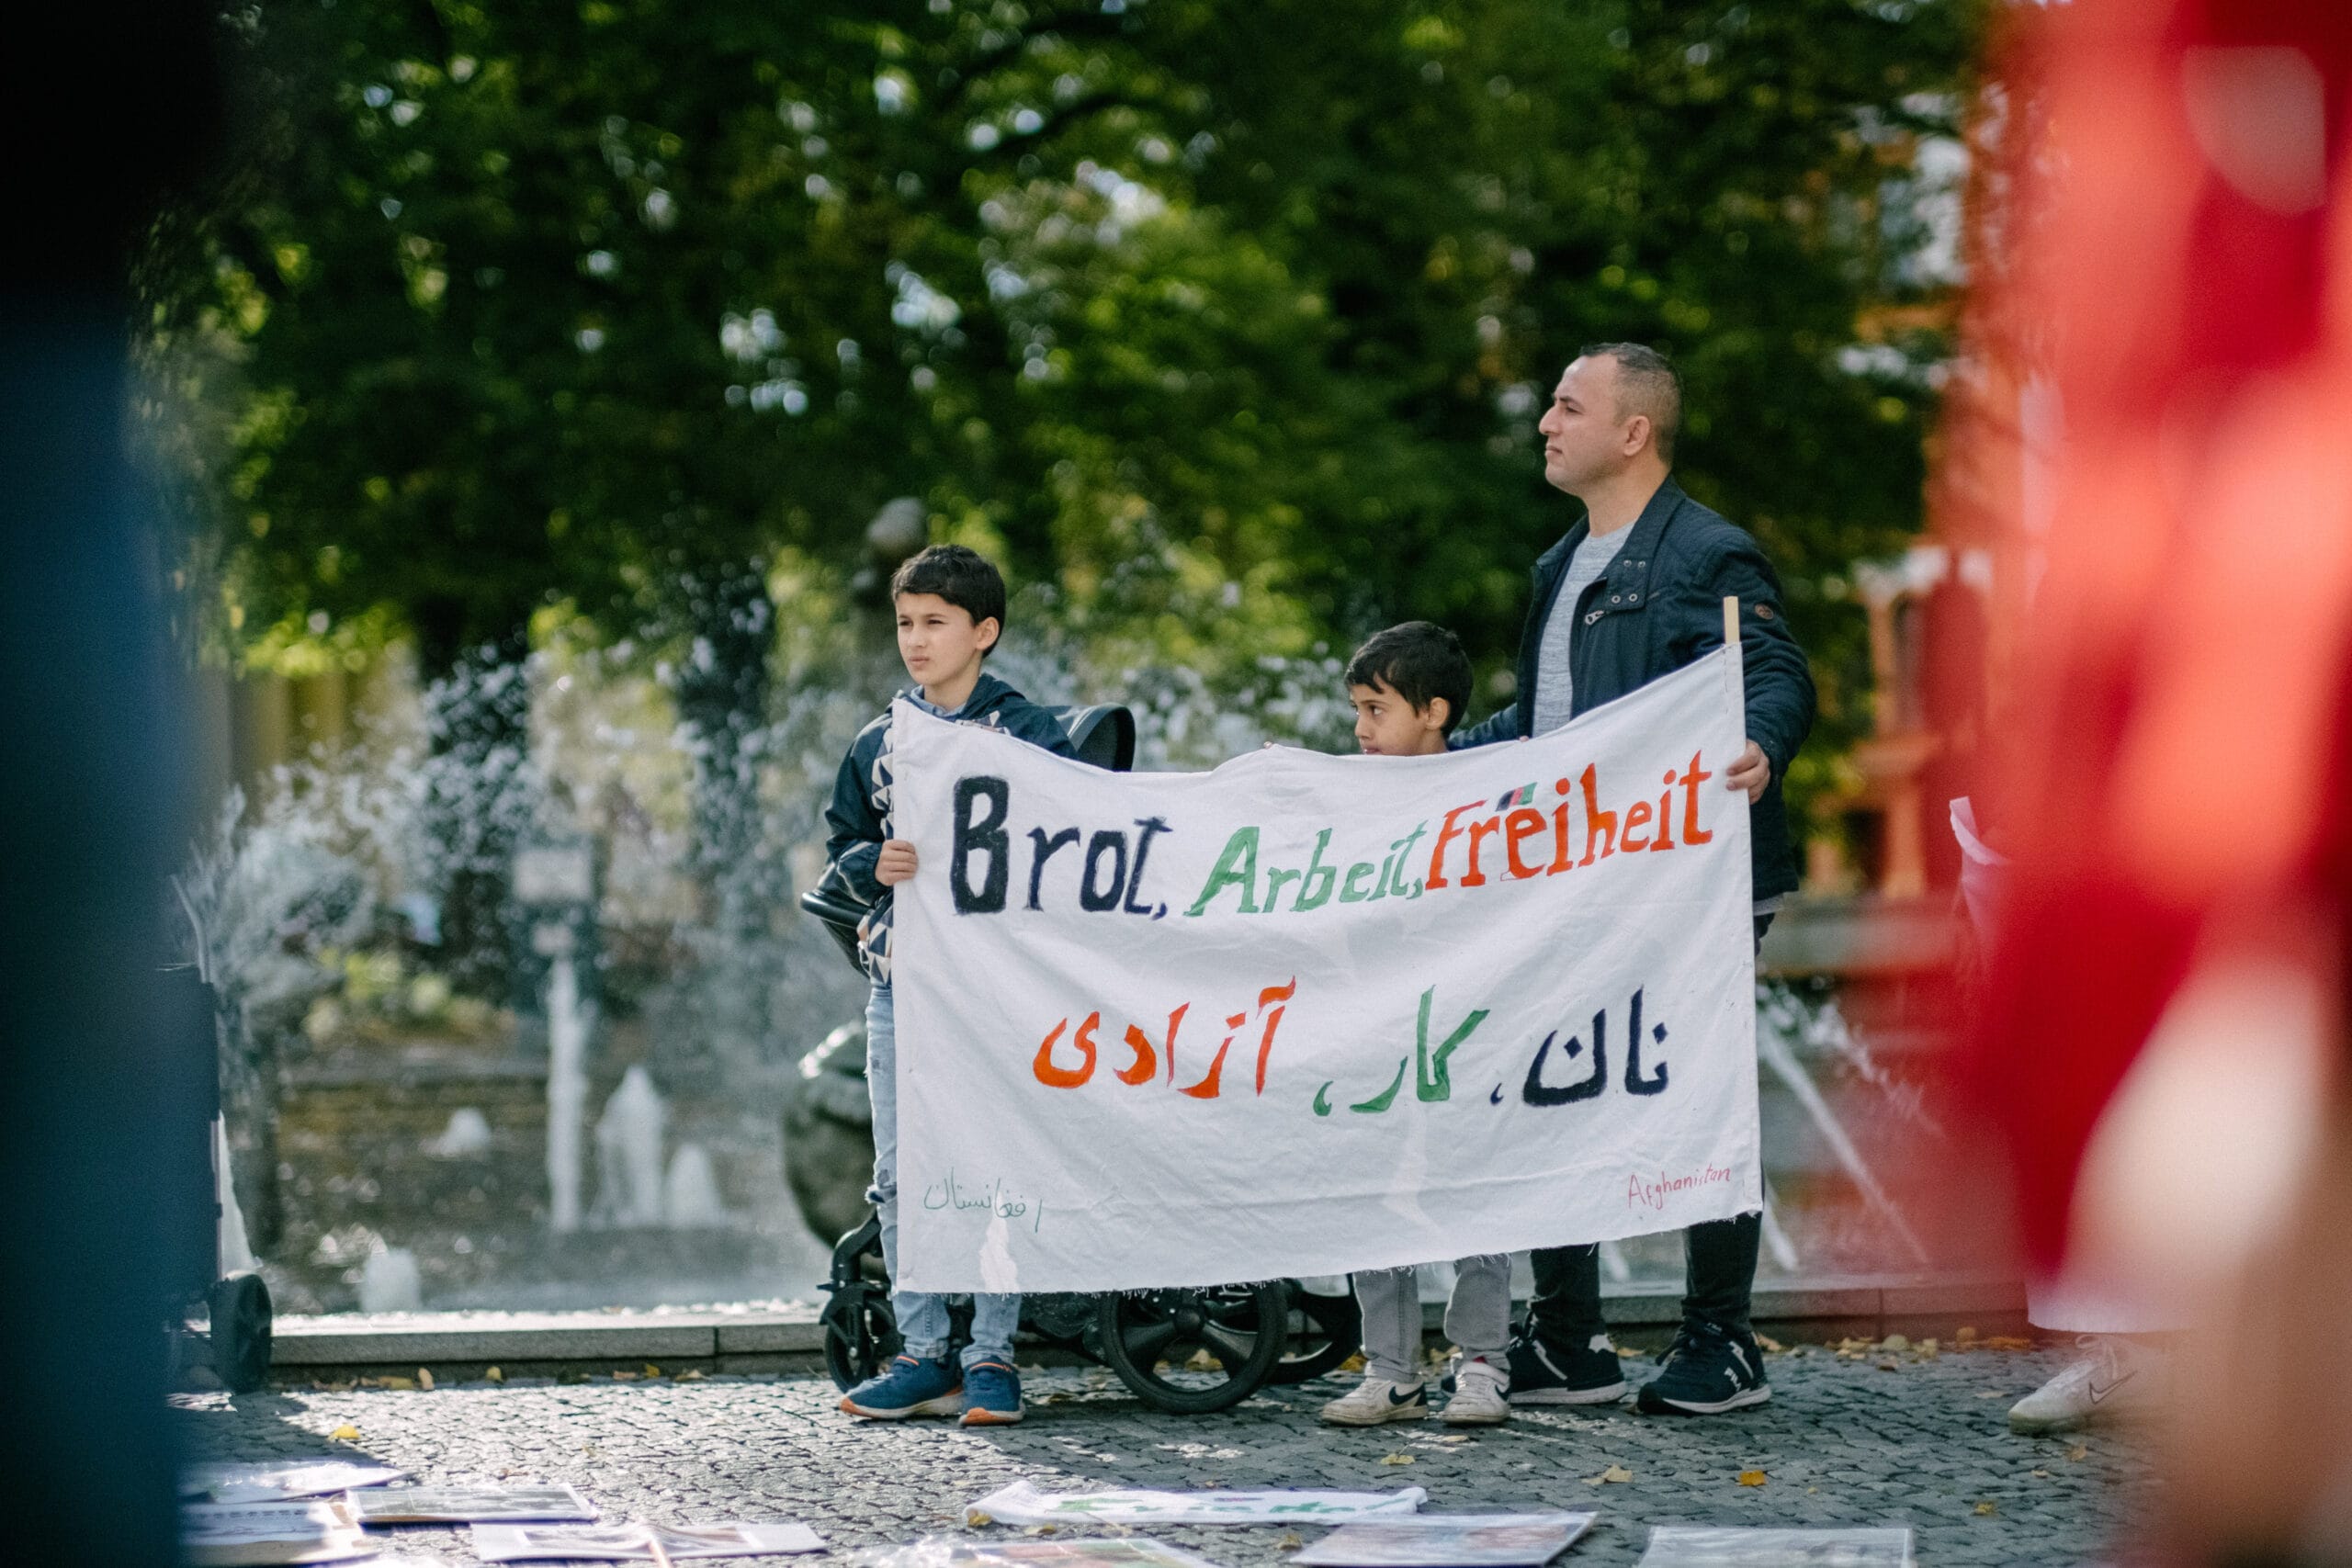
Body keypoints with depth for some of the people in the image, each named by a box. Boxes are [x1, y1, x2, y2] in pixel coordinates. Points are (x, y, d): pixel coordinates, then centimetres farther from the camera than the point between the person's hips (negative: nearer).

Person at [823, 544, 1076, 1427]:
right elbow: (839, 852, 17)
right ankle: (923, 1357, 10)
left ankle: (992, 1356, 1)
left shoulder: (1030, 735, 1)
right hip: (900, 983, 4)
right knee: (901, 1177, 3)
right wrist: (876, 865, -4)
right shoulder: (878, 743, 14)